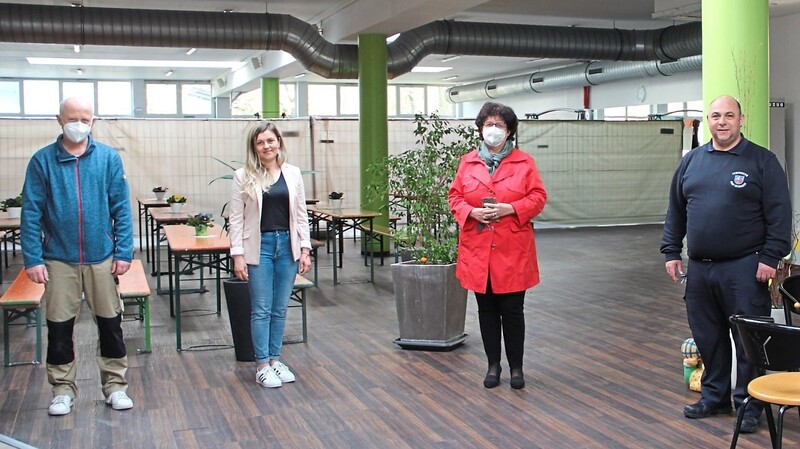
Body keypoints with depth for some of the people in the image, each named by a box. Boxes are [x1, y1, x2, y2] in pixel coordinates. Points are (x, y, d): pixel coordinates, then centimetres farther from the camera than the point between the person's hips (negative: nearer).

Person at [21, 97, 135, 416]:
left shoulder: (109, 158, -1)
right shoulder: (42, 160, -2)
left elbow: (121, 208, -1)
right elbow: (31, 213, -3)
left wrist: (124, 252, -6)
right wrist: (32, 259, -9)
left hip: (102, 257, 0)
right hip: (59, 259, 0)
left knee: (110, 323, 8)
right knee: (59, 326, 9)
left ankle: (115, 385, 23)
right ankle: (63, 389, 24)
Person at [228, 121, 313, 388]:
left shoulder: (293, 174, 6)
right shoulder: (244, 176, -3)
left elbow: (301, 215, 8)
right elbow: (236, 218, -3)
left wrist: (305, 249, 2)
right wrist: (237, 255, -9)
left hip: (287, 245, 3)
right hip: (259, 246, -3)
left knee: (280, 308, 10)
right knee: (262, 309, 2)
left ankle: (275, 359, 22)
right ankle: (262, 366, 11)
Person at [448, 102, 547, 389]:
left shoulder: (524, 162, 1)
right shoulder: (467, 162, 7)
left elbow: (538, 197, -2)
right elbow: (455, 197, 7)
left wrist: (510, 208, -17)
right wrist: (471, 212, -12)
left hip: (512, 249, -2)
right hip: (477, 248, 2)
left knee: (512, 309, 3)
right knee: (486, 309, 10)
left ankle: (516, 366, 18)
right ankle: (493, 365, 23)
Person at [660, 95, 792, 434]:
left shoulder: (762, 161, -2)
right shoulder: (691, 161, 11)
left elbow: (779, 213, -5)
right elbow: (675, 211, 15)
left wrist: (770, 257, -11)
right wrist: (671, 251, 10)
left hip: (744, 269, -4)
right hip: (699, 268, 4)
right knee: (708, 338, 12)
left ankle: (749, 405, 13)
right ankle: (714, 396, 27)